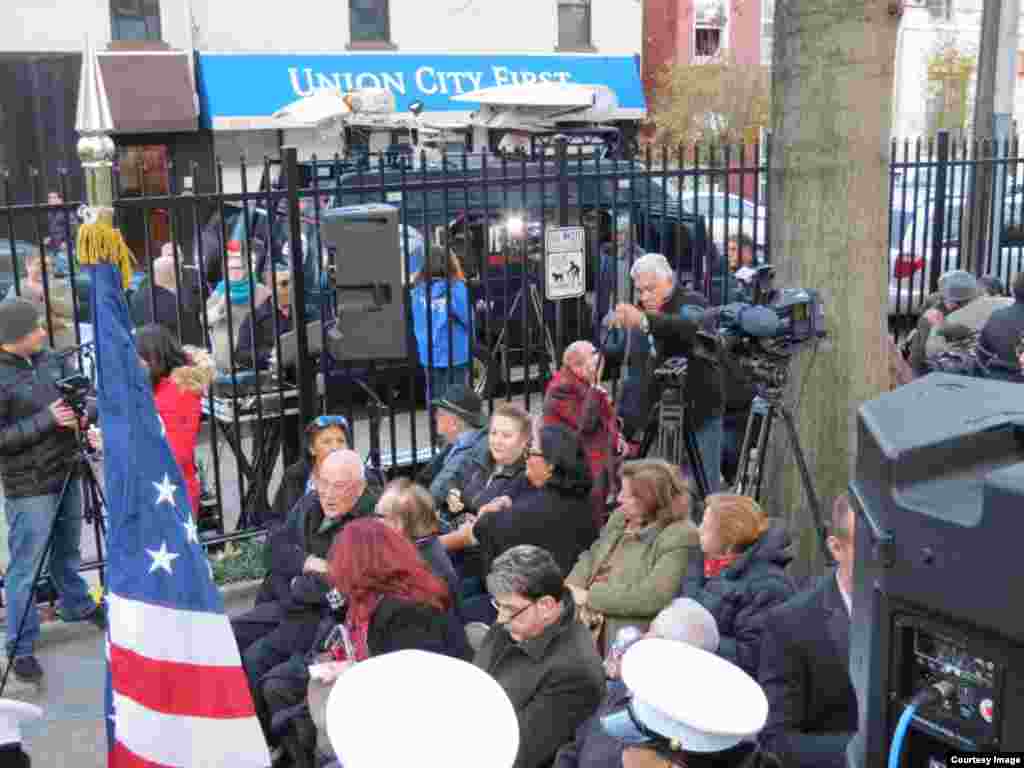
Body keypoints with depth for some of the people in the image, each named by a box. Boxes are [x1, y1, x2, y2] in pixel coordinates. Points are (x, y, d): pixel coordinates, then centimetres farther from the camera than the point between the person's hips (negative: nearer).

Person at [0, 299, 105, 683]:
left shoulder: (49, 358, 2)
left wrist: (83, 413, -10)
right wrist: (47, 419, -23)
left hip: (67, 473, 7)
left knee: (68, 550, 26)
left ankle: (78, 605, 47)